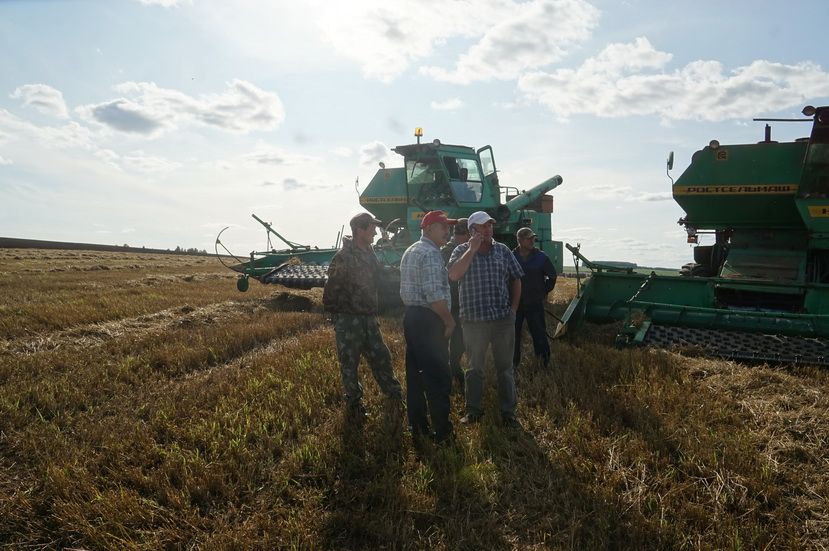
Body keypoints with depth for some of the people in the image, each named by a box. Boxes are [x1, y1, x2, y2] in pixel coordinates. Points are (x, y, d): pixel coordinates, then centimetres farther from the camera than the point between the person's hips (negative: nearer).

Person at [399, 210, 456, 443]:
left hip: (411, 316, 10)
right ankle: (442, 431, 3)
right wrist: (449, 321, -12)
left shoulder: (411, 251, 17)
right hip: (428, 321, -10)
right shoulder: (430, 253, -15)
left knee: (415, 373, 14)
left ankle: (417, 424, 23)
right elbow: (435, 295, -23)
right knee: (438, 376, -3)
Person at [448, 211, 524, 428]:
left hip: (503, 320, 1)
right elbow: (453, 275, -18)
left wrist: (513, 308, 4)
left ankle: (508, 412, 18)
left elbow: (516, 279, 11)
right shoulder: (462, 251, 0)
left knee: (505, 367, 8)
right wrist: (472, 249, -17)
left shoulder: (503, 250, 6)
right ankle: (473, 410, 24)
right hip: (473, 321, -1)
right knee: (475, 367, 11)